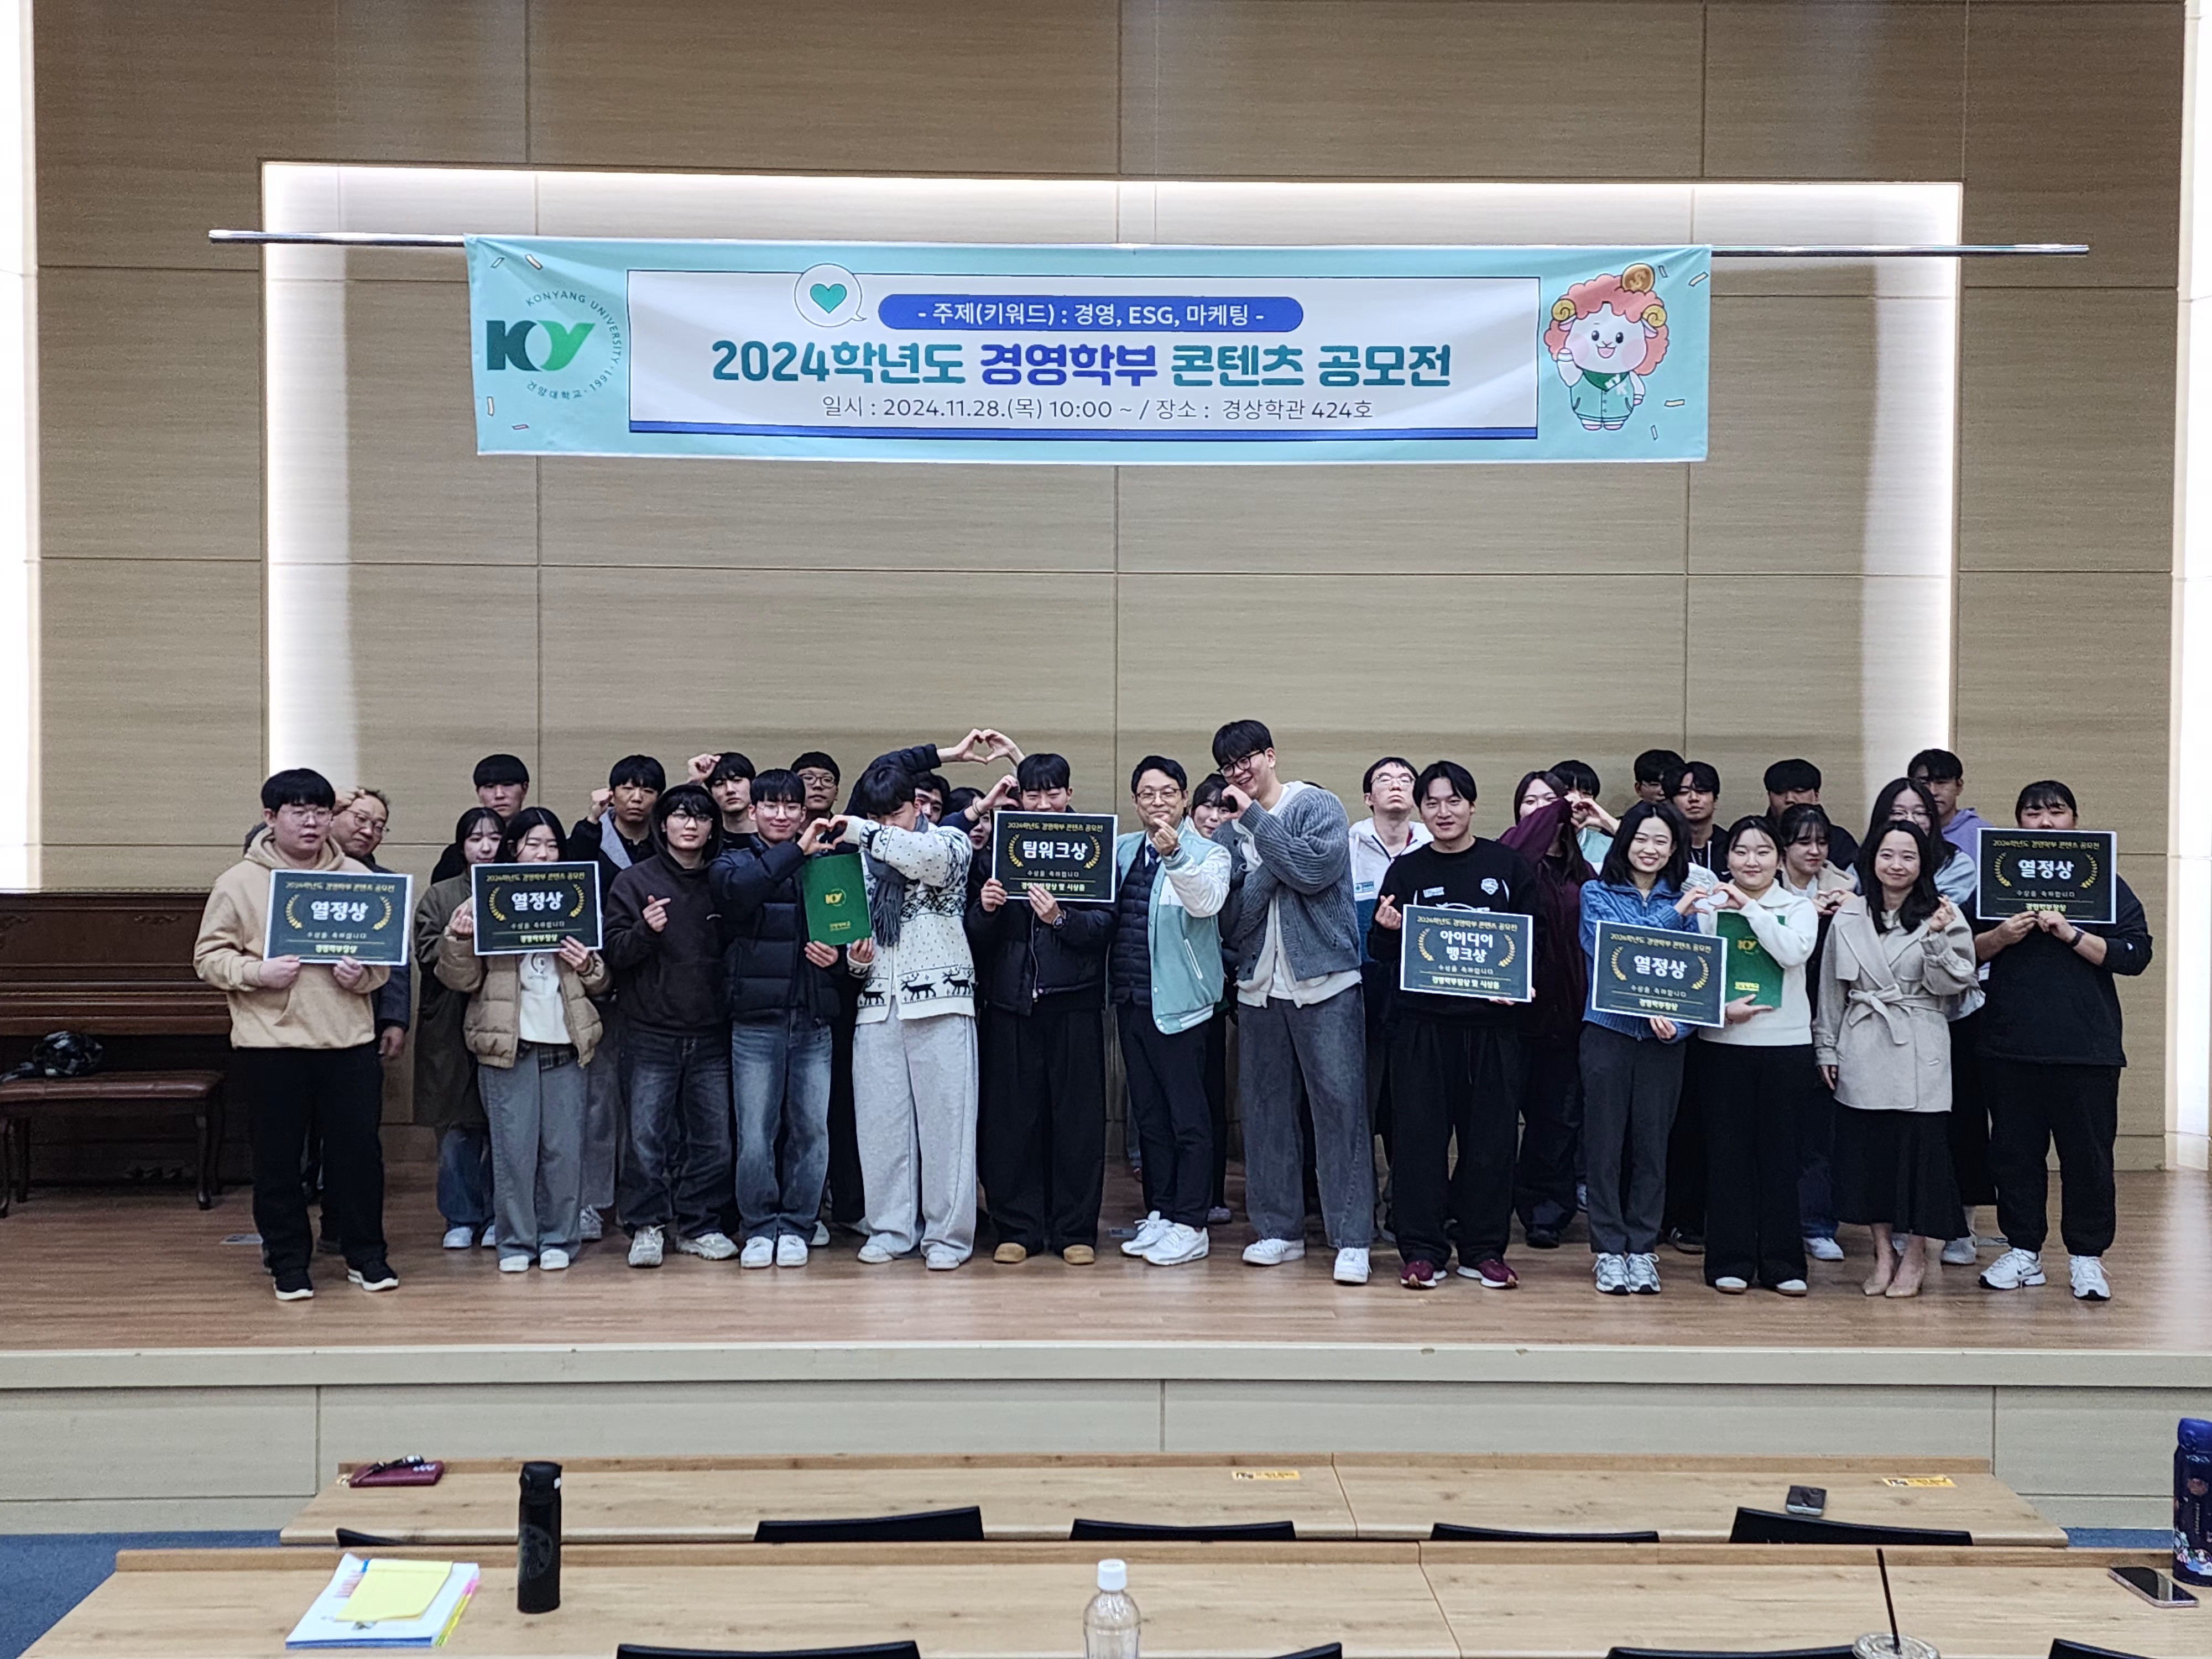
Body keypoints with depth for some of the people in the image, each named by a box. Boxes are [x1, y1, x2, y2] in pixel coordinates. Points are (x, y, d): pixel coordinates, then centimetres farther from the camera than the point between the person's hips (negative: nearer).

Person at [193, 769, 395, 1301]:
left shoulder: (358, 877, 8)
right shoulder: (239, 882, 1)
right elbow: (209, 957, 1)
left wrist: (364, 974, -8)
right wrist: (257, 972, -16)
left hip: (349, 1040, 2)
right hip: (270, 1043, -2)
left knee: (359, 1149, 6)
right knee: (278, 1157, 6)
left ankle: (365, 1255, 20)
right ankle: (288, 1262, 19)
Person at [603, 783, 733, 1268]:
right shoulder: (634, 882, 1)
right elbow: (614, 952, -4)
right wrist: (645, 930, -22)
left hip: (711, 1034, 3)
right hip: (651, 1033, -2)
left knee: (713, 1137, 4)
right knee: (647, 1135, -4)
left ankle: (699, 1224, 16)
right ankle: (647, 1227, 8)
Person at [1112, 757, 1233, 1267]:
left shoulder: (1208, 854, -4)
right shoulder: (1122, 850, 13)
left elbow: (1207, 901, -23)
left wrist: (1175, 855, -37)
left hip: (1177, 1000, -6)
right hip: (1130, 999, 6)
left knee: (1189, 1119, -3)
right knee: (1148, 1115, 13)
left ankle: (1190, 1225, 3)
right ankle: (1160, 1213, 22)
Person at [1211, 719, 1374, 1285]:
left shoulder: (1318, 807, -1)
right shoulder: (1229, 830, 11)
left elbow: (1314, 869, -20)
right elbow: (1232, 912, -1)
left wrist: (1255, 817, -13)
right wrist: (1271, 866, -14)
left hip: (1324, 981, -5)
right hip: (1259, 984, 5)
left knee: (1340, 1105, -6)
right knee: (1265, 1107, 8)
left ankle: (1352, 1239, -2)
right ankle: (1278, 1228, 19)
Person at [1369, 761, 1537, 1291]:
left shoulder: (1509, 865, 6)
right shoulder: (1406, 870, 6)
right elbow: (1385, 954, 8)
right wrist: (1387, 930, -14)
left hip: (1493, 1022, 0)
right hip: (1423, 1023, 0)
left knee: (1491, 1137, 5)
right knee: (1421, 1134, 0)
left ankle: (1483, 1250, 16)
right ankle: (1422, 1251, 9)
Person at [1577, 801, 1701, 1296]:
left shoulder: (1683, 901, 11)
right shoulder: (1597, 893, 4)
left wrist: (1671, 1013, -12)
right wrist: (1671, 916, -15)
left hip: (1664, 1037, 2)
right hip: (1609, 1029, -2)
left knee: (1652, 1144, 6)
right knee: (1606, 1143, 1)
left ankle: (1643, 1249, 14)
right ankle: (1609, 1250, 9)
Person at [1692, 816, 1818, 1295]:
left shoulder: (1799, 907, 6)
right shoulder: (1708, 906, 4)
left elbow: (1794, 953, -14)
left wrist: (1750, 907, -14)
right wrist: (1721, 1007, -17)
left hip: (1787, 1041, 1)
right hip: (1724, 1041, 0)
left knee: (1780, 1149, 4)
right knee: (1728, 1148, 2)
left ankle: (1781, 1261, 11)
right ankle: (1730, 1260, 9)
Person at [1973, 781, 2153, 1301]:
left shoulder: (2104, 882, 4)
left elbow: (2135, 954, -6)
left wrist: (2070, 934, -16)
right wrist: (2001, 935, -11)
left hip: (2086, 1046, -2)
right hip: (2011, 1044, 2)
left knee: (2088, 1153, 1)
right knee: (2015, 1151, 7)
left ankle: (2087, 1258, 10)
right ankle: (2023, 1251, 17)